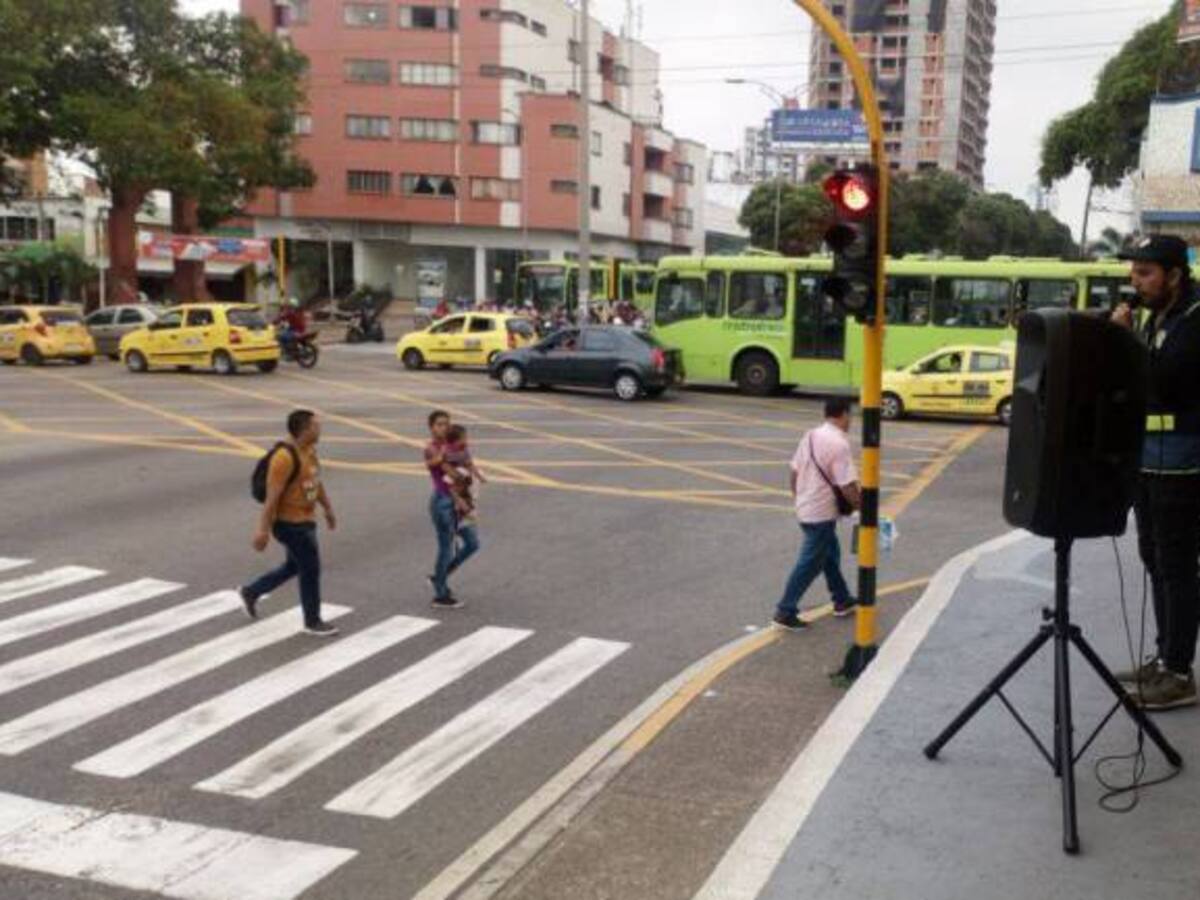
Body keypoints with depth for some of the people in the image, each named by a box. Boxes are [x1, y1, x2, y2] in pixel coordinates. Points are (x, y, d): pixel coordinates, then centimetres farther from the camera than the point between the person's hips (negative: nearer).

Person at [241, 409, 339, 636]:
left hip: (305, 520, 10)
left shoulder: (309, 450, 5)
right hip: (290, 523, -10)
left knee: (294, 567, 21)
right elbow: (272, 496, -25)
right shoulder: (285, 458, -24)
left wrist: (328, 509, 25)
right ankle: (313, 621, 16)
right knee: (311, 570, 0)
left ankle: (251, 592, 38)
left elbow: (316, 482, 19)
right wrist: (263, 530, -24)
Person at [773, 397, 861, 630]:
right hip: (822, 513, -9)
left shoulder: (811, 436, 5)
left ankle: (842, 600, 36)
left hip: (806, 508, 9)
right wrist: (861, 505, -7)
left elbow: (795, 471, 11)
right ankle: (786, 611, 3)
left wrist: (798, 497, 23)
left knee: (830, 553, 23)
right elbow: (847, 486, -23)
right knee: (810, 563, 0)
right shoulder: (839, 444, -21)